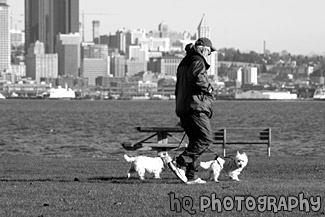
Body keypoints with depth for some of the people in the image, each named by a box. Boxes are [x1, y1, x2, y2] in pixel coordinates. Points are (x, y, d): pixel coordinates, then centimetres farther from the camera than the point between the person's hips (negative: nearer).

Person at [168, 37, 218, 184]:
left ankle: (191, 176, 6)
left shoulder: (184, 63, 23)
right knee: (205, 138, -12)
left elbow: (179, 88, 27)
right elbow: (198, 79, -26)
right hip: (196, 107, -10)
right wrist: (209, 88, -9)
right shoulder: (198, 62, -7)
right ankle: (179, 163, -21)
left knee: (195, 141, 12)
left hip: (182, 108, 10)